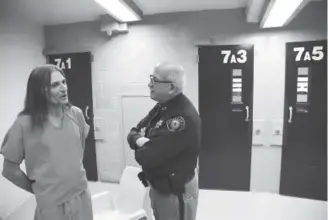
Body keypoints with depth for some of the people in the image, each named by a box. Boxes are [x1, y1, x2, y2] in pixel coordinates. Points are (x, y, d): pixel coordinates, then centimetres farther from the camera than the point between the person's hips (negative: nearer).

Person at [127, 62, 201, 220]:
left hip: (176, 192, -8)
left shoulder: (184, 118, -30)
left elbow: (146, 157, -31)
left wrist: (140, 148, -8)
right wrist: (139, 140, -17)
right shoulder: (161, 108, 2)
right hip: (157, 186, 8)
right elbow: (134, 132, 6)